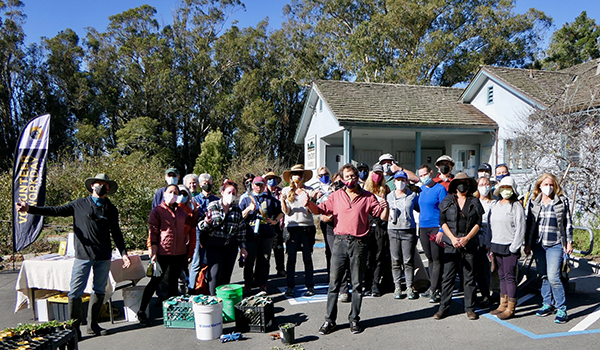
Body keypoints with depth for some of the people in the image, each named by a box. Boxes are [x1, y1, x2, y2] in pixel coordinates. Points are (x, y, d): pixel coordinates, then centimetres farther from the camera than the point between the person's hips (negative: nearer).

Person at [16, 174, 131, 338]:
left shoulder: (111, 209, 10)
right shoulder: (79, 204, 5)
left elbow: (116, 233, 15)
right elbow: (57, 211, 2)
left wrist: (123, 253, 8)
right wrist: (30, 209, -8)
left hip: (103, 257, 3)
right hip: (83, 256, -2)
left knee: (99, 291, 9)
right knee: (75, 292, -4)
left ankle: (92, 325, 21)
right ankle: (74, 327, 8)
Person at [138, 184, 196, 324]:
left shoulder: (182, 211, 11)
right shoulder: (157, 211, -2)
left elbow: (191, 225, 24)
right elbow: (153, 233, -7)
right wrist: (154, 252, -13)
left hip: (179, 253, 4)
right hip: (162, 253, -4)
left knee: (173, 282, 11)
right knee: (155, 281, 3)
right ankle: (141, 311, 16)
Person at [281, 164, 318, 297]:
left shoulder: (309, 190, 6)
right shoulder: (286, 190, 7)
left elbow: (310, 211, -1)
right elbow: (286, 212, 1)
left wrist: (311, 199, -17)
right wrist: (283, 200, -16)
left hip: (307, 226, 0)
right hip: (292, 227, 0)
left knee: (307, 258, 3)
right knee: (291, 258, 2)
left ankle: (310, 286, 12)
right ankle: (290, 287, 11)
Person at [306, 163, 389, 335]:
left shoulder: (368, 197, 3)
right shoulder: (336, 196, 8)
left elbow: (383, 217, 2)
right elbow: (320, 210, 6)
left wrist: (386, 208, -20)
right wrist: (309, 204, -15)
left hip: (359, 243, -1)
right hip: (340, 242, 1)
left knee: (357, 284, 7)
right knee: (334, 282, 2)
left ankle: (354, 319, 20)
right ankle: (329, 320, 11)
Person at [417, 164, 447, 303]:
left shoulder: (440, 189, -7)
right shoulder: (421, 189, 11)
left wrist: (441, 230, -17)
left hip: (436, 227, -6)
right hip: (423, 227, 6)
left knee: (437, 259, -2)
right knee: (430, 259, 12)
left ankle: (434, 290, 0)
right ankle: (434, 286, 22)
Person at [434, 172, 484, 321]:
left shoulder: (475, 202, 7)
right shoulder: (447, 201, 6)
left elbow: (478, 223, 3)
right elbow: (442, 221, 3)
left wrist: (466, 238, -10)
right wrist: (452, 238, -9)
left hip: (469, 244, 1)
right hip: (451, 244, 0)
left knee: (469, 277, 5)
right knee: (448, 276, 0)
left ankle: (470, 308, 16)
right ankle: (444, 307, 8)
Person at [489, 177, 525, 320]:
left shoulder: (516, 206, -7)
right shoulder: (495, 206, 13)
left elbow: (520, 228, -10)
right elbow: (490, 226, 18)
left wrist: (514, 247, -13)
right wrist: (490, 245, 13)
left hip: (510, 247, -6)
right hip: (497, 245, 6)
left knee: (510, 277, -3)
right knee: (502, 276, 12)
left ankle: (510, 308, 4)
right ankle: (503, 304, 20)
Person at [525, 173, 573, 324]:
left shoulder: (562, 201, 1)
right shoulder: (533, 202, 6)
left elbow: (568, 223, 6)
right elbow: (529, 223, 9)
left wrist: (569, 242, 1)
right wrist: (527, 244, 7)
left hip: (555, 244, -3)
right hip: (538, 244, 3)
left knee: (553, 277, -11)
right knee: (543, 276, 10)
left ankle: (561, 309, 2)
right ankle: (548, 304, 23)